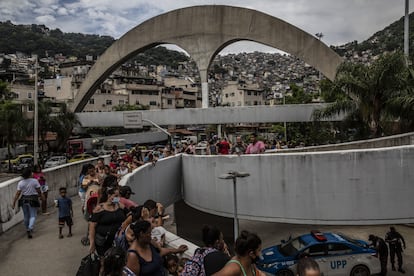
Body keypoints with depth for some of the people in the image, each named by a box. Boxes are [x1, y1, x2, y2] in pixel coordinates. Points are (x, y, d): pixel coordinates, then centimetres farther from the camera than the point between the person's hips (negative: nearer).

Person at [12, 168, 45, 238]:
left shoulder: (20, 182, -4)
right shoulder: (34, 181, -11)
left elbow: (17, 194, -6)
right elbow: (39, 191, -4)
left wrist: (14, 203, -1)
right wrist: (42, 197, 12)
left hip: (24, 200, 3)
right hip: (33, 200, -3)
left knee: (26, 216, 17)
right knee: (33, 216, 4)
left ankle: (28, 229, 30)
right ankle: (30, 229, -15)